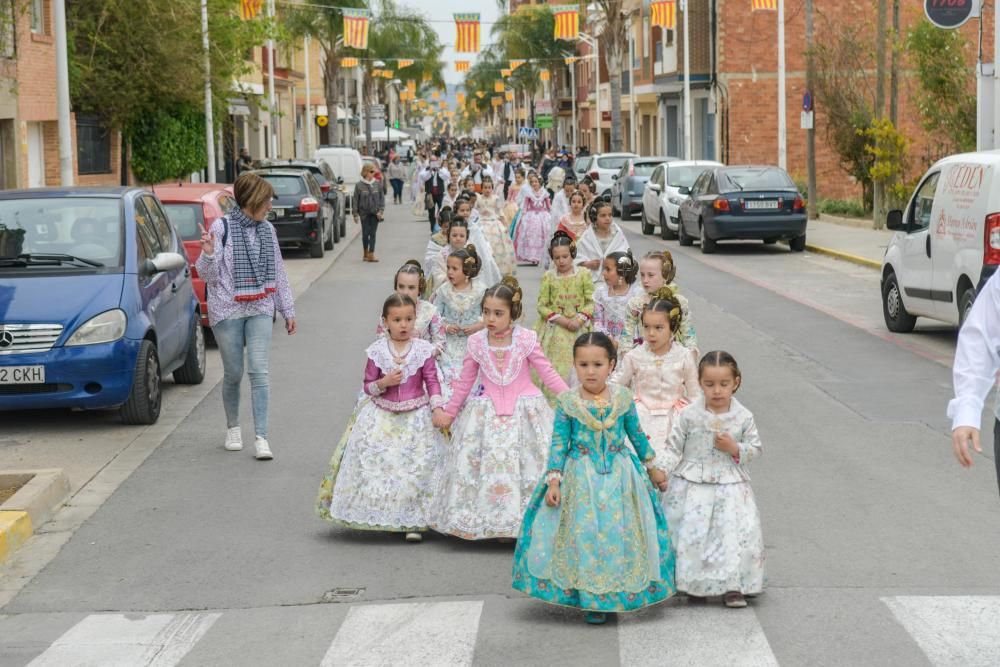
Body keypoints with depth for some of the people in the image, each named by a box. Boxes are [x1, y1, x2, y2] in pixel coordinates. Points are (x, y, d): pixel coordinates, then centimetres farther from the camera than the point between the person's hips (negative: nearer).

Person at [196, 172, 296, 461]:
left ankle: (261, 438, -9)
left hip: (260, 310, 3)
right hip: (227, 311, -3)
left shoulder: (267, 230, 8)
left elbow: (278, 272, 17)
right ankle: (233, 428, 27)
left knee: (259, 371, -8)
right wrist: (208, 254, -27)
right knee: (233, 373, 5)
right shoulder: (221, 228, -7)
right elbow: (208, 276, -6)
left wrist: (288, 310, 18)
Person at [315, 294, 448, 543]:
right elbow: (368, 386, 4)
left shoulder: (423, 349, -3)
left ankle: (413, 522, 6)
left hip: (416, 418, 0)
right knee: (380, 465, -2)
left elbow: (432, 381, -1)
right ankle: (388, 519, 13)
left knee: (418, 468, -3)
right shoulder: (377, 351, -3)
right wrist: (384, 383, -16)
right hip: (383, 418, 1)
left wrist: (438, 409, -11)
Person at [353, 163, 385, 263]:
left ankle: (371, 255, -3)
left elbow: (382, 198, 5)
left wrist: (381, 210, -6)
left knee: (373, 233, -1)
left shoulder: (377, 184, 1)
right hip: (364, 213, -1)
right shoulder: (359, 185, -5)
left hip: (375, 213, 1)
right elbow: (355, 200, -2)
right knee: (365, 233, 4)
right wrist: (355, 214, -4)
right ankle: (366, 253, 18)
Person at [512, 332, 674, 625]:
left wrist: (653, 468, 16)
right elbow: (559, 443, -5)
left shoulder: (622, 398, -2)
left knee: (618, 534, 3)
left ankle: (614, 592, 19)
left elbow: (637, 436, 10)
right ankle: (590, 596, 13)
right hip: (580, 478, -1)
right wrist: (554, 480, -11)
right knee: (584, 535, 0)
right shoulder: (567, 402, -7)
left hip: (618, 478, 1)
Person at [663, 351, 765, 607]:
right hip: (693, 485, 0)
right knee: (690, 533, 0)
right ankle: (695, 583, 17)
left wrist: (735, 449, -13)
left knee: (735, 530, -5)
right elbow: (674, 447, -1)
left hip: (730, 485, 1)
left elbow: (755, 448, 5)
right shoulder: (689, 415, -6)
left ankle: (732, 585, 6)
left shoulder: (743, 417, -4)